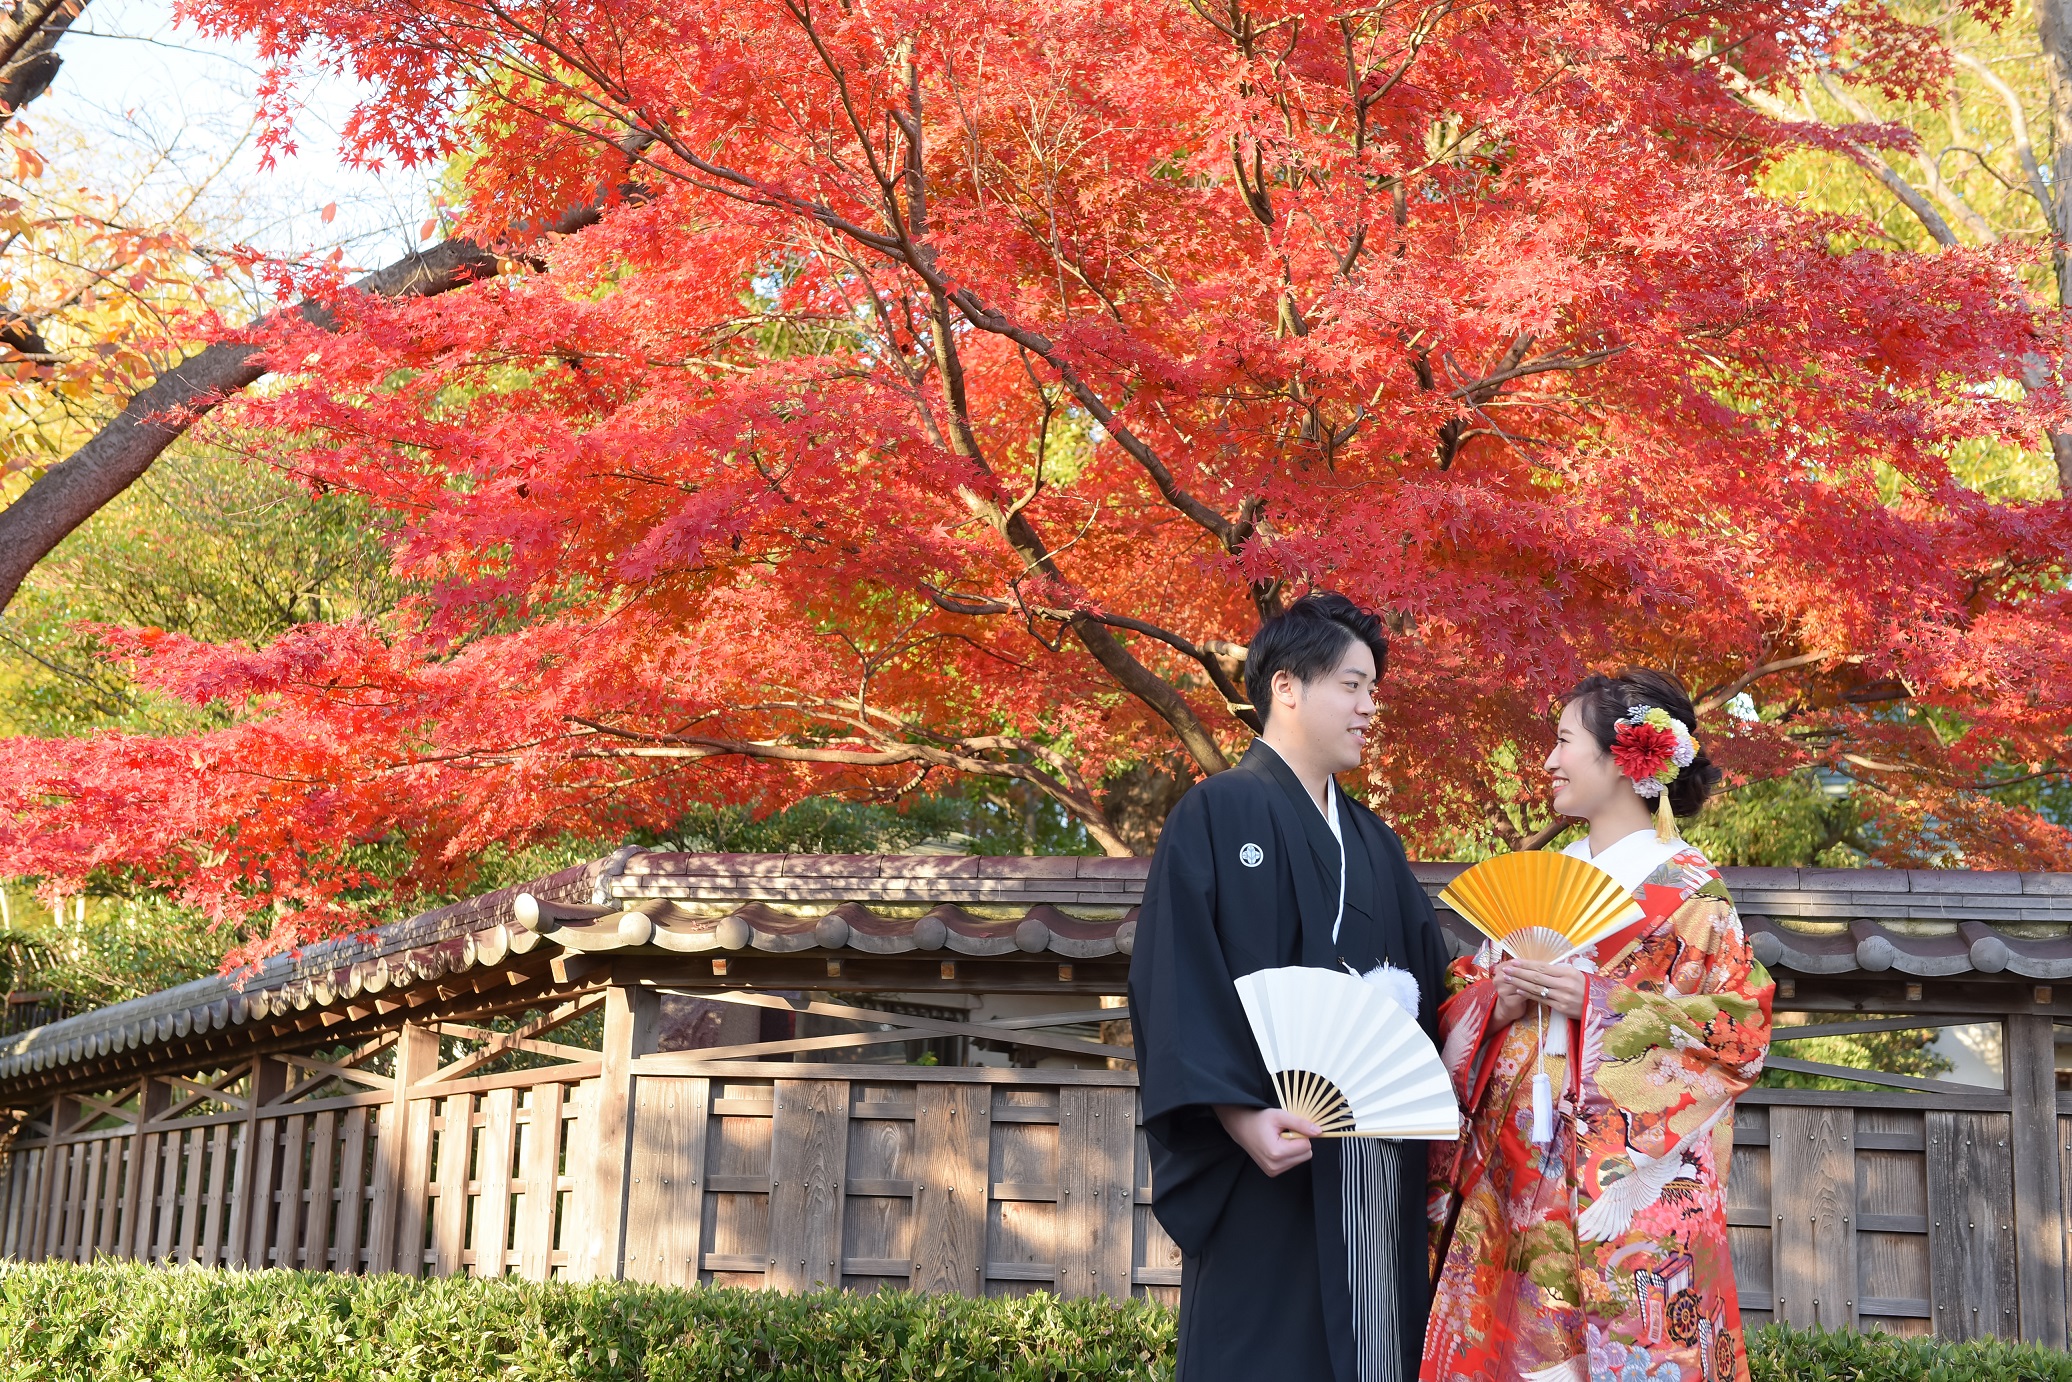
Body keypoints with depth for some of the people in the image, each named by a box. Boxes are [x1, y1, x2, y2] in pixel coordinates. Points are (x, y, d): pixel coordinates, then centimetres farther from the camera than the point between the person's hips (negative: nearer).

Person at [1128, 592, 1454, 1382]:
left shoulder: (1374, 844, 19)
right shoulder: (1216, 815, -3)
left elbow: (1424, 977, 17)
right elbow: (1175, 982, -13)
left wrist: (1406, 1002, -6)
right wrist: (1241, 1116, -23)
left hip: (1380, 1162, 7)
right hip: (1275, 1158, -6)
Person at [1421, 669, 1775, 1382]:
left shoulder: (1688, 888, -1)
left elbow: (1740, 1031, -9)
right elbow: (1460, 997, 17)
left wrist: (1598, 1004, -15)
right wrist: (1495, 1004, -6)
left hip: (1630, 1179, -5)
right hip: (1518, 1173, 5)